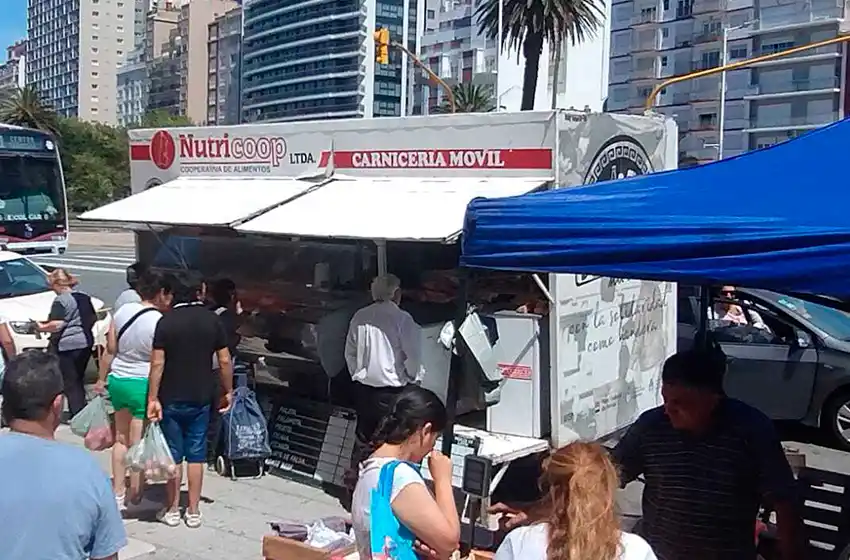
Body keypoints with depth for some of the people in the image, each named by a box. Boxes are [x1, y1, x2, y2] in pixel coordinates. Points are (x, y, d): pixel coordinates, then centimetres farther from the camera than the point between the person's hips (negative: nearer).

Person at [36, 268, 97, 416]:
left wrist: (42, 328, -4)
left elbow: (57, 325, -20)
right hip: (86, 343, 8)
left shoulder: (61, 300, -13)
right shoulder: (84, 297, 11)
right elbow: (93, 318, 19)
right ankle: (81, 411, 25)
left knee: (70, 382, 0)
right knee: (79, 380, 18)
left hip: (67, 346, -8)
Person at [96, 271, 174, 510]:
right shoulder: (159, 322, -17)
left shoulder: (123, 311, -1)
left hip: (117, 380, 6)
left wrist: (101, 379, 17)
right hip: (143, 385, -6)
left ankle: (118, 492, 25)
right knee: (138, 443, 5)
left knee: (121, 439, 18)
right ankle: (135, 493, 17)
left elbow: (110, 350, 6)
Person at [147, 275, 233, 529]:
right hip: (201, 398, 2)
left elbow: (157, 363, -12)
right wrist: (227, 391, 10)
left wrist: (153, 398, -7)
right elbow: (224, 361, -2)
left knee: (172, 453, 9)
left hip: (171, 398, -1)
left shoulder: (166, 321, -9)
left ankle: (172, 510, 17)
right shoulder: (212, 320, -4)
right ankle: (194, 511, 15)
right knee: (196, 453, 10)